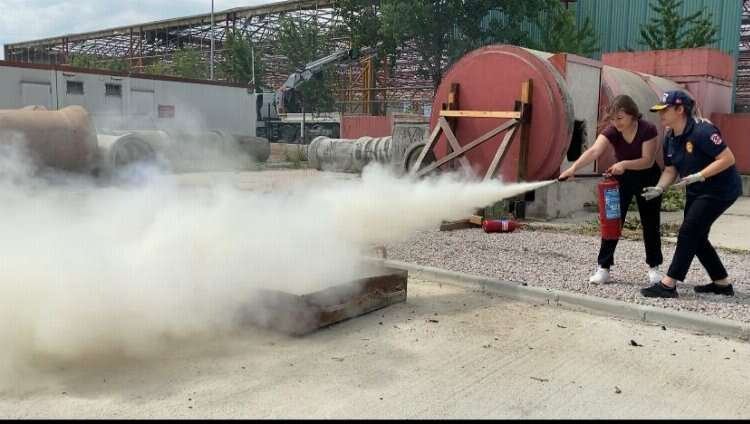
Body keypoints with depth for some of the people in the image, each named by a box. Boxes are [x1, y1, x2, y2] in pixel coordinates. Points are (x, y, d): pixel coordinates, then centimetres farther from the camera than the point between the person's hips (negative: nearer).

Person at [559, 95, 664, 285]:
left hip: (647, 178, -1)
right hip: (622, 178, 2)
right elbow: (594, 151, -37)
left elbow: (648, 161, -26)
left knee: (650, 224, 4)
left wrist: (625, 164, -44)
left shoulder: (648, 129, -24)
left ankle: (654, 267, 20)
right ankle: (604, 268, -2)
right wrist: (573, 168, -54)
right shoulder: (611, 132, -20)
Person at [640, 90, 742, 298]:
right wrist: (659, 189, -13)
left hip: (721, 190, -9)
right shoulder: (670, 138, 2)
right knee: (697, 237, 13)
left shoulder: (702, 131, -24)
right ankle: (722, 283, 27)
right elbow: (670, 170, 5)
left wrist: (698, 176, -31)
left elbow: (728, 159, -26)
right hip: (696, 192, 9)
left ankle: (668, 285, -7)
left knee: (688, 233, -12)